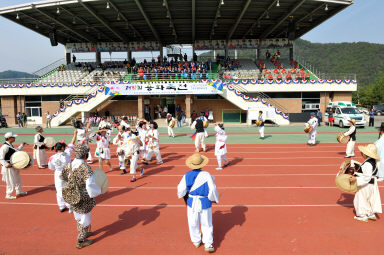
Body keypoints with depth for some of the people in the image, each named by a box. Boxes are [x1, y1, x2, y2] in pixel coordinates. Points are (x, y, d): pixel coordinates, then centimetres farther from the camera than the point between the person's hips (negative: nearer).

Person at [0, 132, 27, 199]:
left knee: (18, 179, 22)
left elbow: (16, 151, 22)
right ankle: (8, 195, 17)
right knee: (11, 181, 0)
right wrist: (6, 164, -32)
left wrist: (22, 145, 18)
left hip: (14, 166, 10)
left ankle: (19, 192, 38)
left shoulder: (11, 145, 7)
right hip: (9, 167, -10)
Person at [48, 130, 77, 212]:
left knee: (59, 191, 15)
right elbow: (72, 144, -7)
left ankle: (62, 207, 28)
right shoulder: (67, 153, -19)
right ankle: (70, 207, 21)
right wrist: (75, 134, 4)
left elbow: (51, 167, 1)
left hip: (58, 176, 1)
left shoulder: (52, 158, -14)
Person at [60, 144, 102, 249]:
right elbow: (90, 184, -35)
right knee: (85, 218, 11)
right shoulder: (85, 168, -27)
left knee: (78, 217, 26)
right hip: (84, 199, -7)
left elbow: (62, 176, 11)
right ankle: (80, 241, 24)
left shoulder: (70, 165, -5)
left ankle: (83, 233, 47)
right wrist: (99, 190, -18)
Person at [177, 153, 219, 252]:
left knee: (193, 223, 20)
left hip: (191, 202, 2)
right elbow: (212, 189, -16)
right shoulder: (206, 175, -18)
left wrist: (184, 195, 16)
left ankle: (196, 241, 36)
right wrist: (214, 199, 1)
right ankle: (208, 245, 17)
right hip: (204, 202, -2)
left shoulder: (187, 175, -11)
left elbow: (181, 189, -6)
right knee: (206, 224, 13)